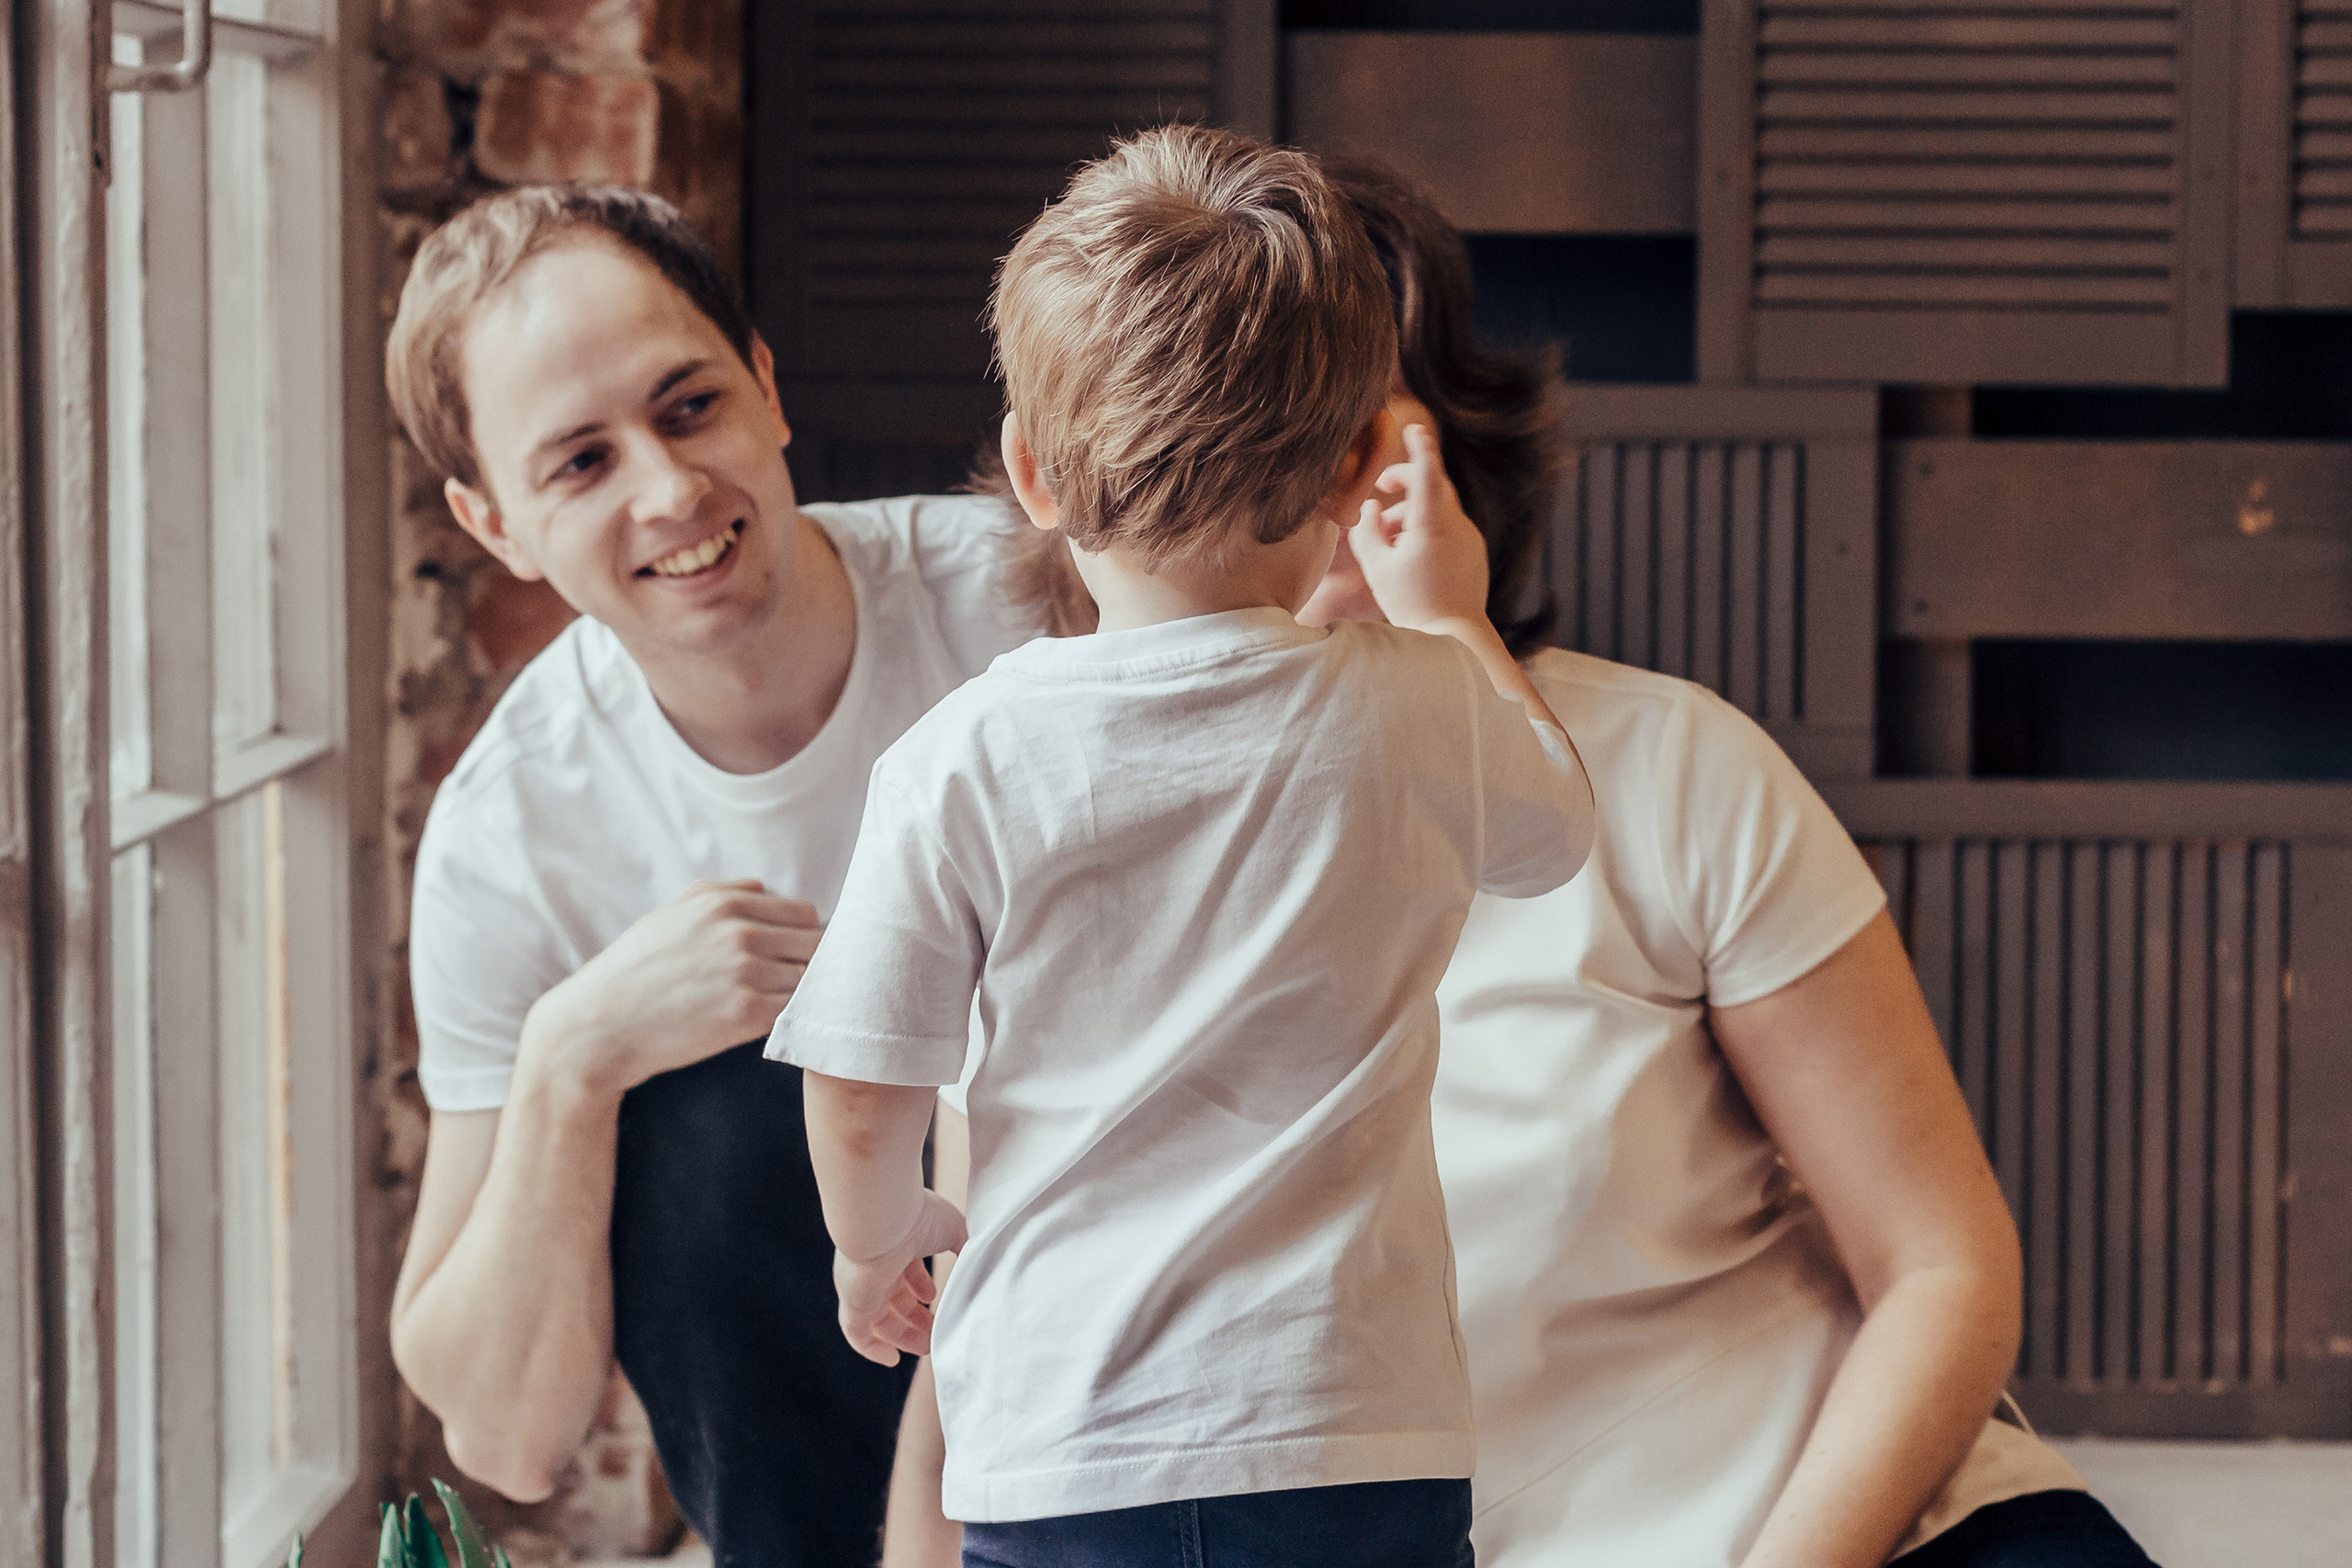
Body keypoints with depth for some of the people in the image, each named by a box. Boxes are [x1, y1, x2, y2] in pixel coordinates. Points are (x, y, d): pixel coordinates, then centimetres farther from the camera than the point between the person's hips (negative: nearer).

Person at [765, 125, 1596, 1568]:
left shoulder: (963, 761, -8)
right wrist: (1450, 615, 36)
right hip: (1363, 1446, 1)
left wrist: (877, 1245, 19)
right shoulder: (1422, 710, -3)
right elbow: (1553, 827, 22)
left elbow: (859, 1108, -2)